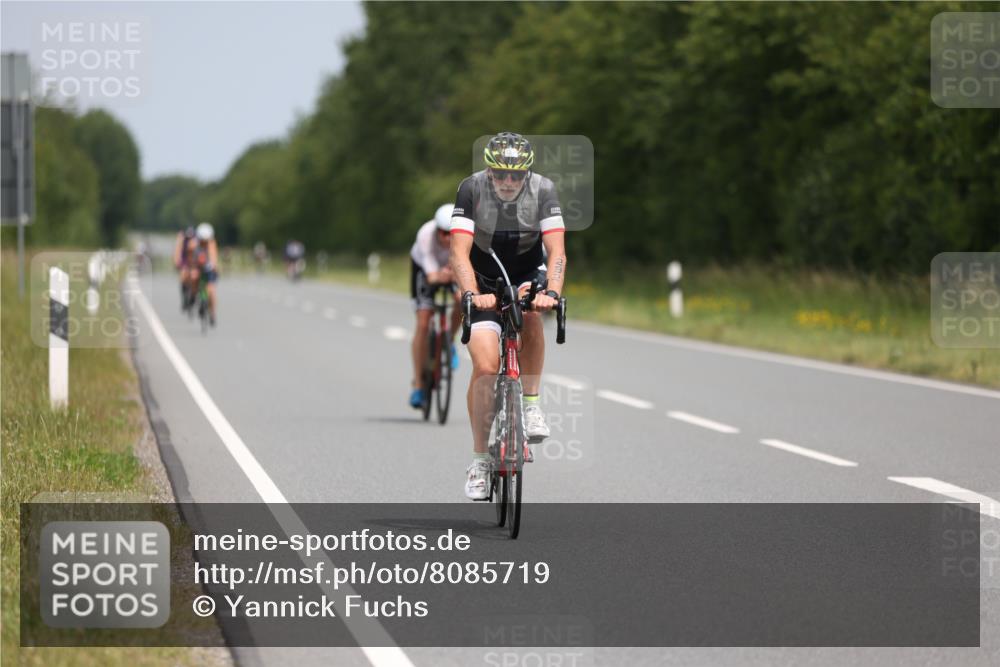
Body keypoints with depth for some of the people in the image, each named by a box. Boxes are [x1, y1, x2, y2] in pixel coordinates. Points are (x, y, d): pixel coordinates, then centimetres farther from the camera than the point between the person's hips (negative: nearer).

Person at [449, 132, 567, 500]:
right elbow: (460, 252, -29)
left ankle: (530, 403, -17)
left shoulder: (543, 190, -20)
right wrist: (471, 295, -45)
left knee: (530, 311, -34)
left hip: (526, 276, 1)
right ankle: (479, 459, -3)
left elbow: (556, 251, -28)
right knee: (485, 367, -16)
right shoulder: (472, 189, -22)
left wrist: (552, 292, -46)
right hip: (484, 283, -1)